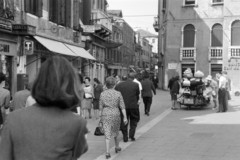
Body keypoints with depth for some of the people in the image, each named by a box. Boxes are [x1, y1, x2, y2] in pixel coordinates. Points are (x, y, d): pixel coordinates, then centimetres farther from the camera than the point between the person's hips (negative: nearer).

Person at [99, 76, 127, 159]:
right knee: (115, 131, 22)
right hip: (115, 114, 0)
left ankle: (107, 152, -7)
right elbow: (122, 107, -7)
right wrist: (125, 117, -3)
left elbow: (101, 106, 4)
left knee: (107, 134, 1)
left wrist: (101, 117, 15)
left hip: (105, 115, 0)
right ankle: (117, 147, 38)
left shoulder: (102, 94, -2)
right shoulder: (118, 94, -6)